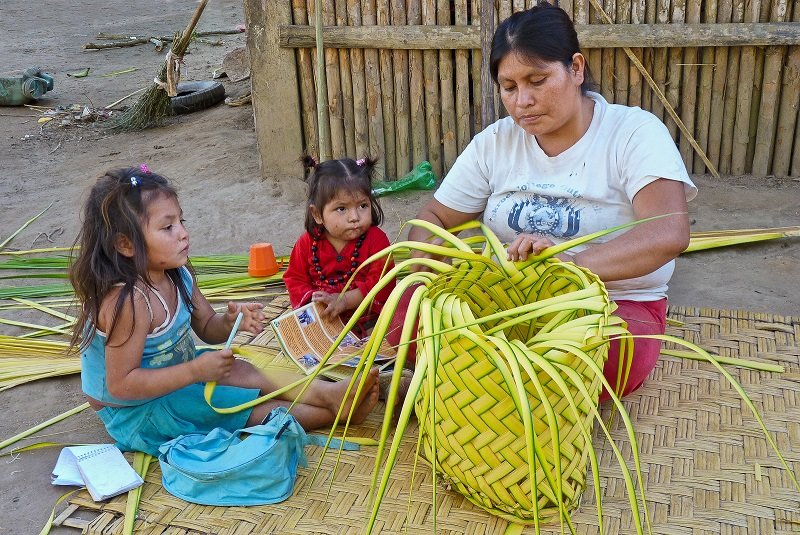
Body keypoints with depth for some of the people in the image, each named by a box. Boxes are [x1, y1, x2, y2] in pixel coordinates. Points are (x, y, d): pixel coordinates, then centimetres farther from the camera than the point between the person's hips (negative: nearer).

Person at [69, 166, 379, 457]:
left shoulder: (177, 275, -8)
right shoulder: (127, 301, -34)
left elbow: (207, 329, 5)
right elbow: (121, 385, -31)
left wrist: (231, 322, -19)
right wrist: (195, 371, -32)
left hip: (173, 373, 8)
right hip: (136, 413, -8)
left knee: (242, 371, -1)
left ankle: (328, 395, -4)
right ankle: (333, 411, -8)